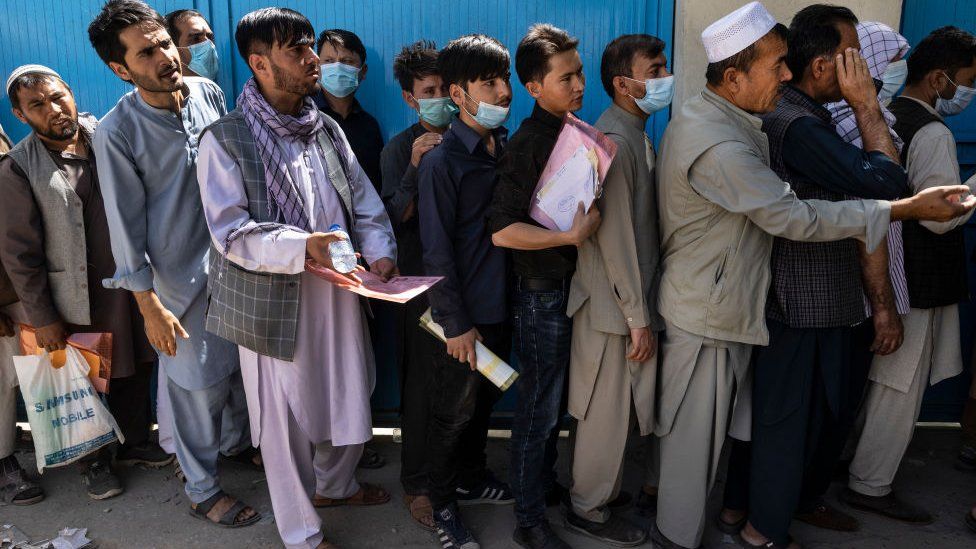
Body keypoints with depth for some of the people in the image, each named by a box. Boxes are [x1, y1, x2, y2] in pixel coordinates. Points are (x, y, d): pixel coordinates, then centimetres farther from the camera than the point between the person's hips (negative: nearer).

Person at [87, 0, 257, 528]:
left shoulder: (208, 92, -3)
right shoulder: (116, 132, -17)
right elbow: (126, 225, -12)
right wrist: (149, 306, -11)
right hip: (181, 277, -5)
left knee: (240, 363, 21)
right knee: (199, 384, 7)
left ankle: (237, 440, 49)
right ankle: (203, 490, 28)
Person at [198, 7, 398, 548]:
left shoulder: (328, 130, 9)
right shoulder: (224, 139, -10)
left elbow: (364, 202, 10)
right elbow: (230, 232, -16)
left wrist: (379, 250, -9)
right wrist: (302, 248, -31)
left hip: (338, 292, 6)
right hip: (274, 302, -5)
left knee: (349, 399, 19)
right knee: (286, 418, 8)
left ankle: (334, 484, 49)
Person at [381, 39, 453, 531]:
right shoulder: (399, 148, -2)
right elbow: (396, 219, -11)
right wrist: (415, 167, -22)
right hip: (421, 278, -3)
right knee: (422, 382, 1)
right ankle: (416, 483, 16)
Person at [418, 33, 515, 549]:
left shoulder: (505, 147, 4)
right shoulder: (441, 160, -16)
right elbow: (437, 249, -16)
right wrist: (456, 323, -16)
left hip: (501, 302, 6)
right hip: (464, 312, -6)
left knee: (485, 399, 21)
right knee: (453, 411, 9)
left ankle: (472, 477, 43)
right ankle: (442, 502, 29)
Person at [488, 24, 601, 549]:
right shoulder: (528, 143, -18)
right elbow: (503, 230, -25)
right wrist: (572, 236, -25)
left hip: (571, 284, 8)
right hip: (543, 293, -8)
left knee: (554, 400, 21)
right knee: (538, 407, 4)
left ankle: (544, 481, 40)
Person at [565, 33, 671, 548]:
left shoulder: (636, 134, 12)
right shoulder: (614, 141, -19)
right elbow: (616, 237, -21)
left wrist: (643, 308, 13)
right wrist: (639, 318, -17)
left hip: (633, 296, 9)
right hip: (614, 302, -9)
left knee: (619, 407, 19)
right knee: (607, 412, 5)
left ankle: (605, 488, 36)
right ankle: (589, 506, 24)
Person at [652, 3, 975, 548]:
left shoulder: (705, 117, 8)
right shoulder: (715, 144, -27)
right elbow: (793, 216, -24)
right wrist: (905, 209, -18)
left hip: (722, 303, 10)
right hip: (708, 315, -10)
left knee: (705, 427, 21)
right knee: (696, 432, 6)